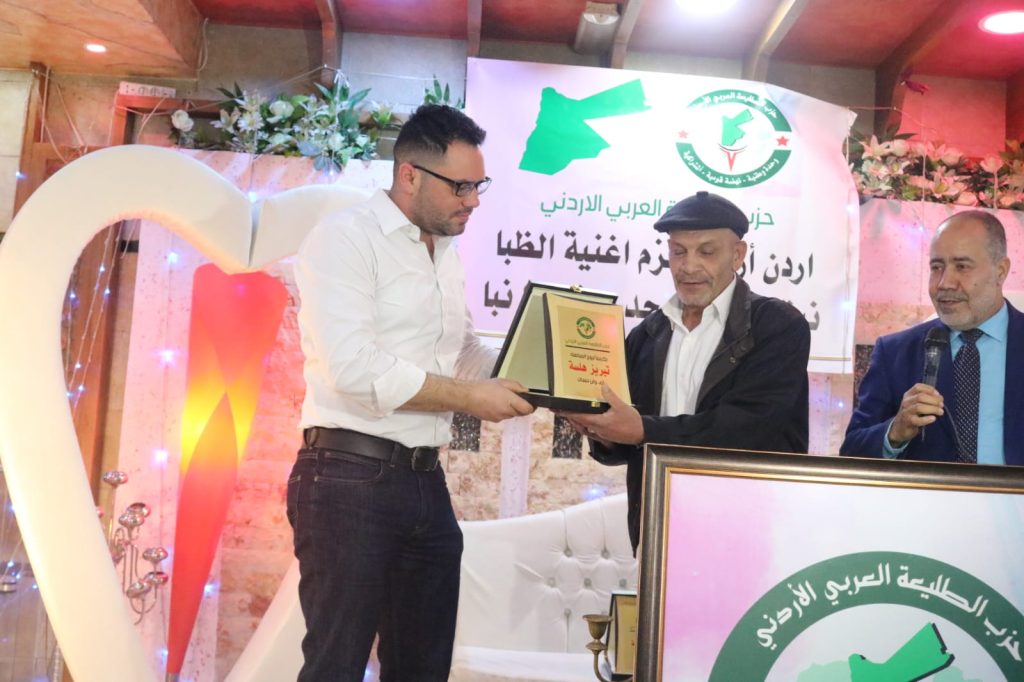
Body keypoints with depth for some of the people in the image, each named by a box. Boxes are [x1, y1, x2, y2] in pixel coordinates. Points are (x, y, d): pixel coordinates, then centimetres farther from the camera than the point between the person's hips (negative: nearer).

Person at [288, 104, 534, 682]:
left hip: (427, 484, 8)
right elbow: (353, 367, -20)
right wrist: (469, 397, -16)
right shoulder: (345, 238, -9)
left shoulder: (448, 256, 16)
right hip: (351, 482, -8)